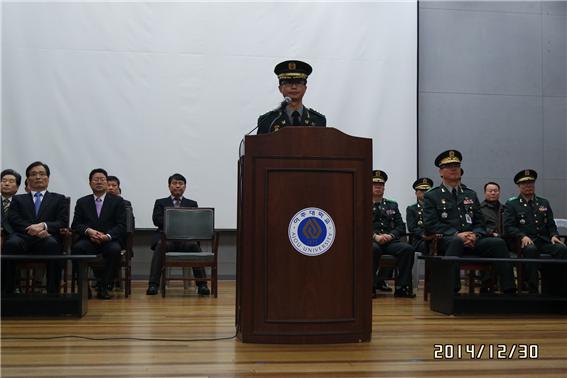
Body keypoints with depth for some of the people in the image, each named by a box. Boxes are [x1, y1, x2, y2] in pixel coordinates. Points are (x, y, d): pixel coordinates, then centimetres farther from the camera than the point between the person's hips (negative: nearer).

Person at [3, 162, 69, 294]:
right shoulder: (18, 199, 27)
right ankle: (8, 291, -27)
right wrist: (31, 228, -13)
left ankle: (53, 292, -33)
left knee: (52, 244, -38)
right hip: (23, 237, 1)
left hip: (47, 238, -1)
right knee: (11, 243, -36)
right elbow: (13, 220, 8)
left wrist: (44, 225, -13)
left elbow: (63, 222, 8)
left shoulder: (58, 199, 23)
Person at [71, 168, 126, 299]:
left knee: (115, 249, -35)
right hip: (89, 240, 1)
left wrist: (108, 236, -19)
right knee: (77, 248, -32)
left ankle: (103, 286, -21)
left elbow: (121, 225, 0)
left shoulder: (117, 201, 10)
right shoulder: (82, 202, 17)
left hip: (109, 241, -1)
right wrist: (89, 231, -15)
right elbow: (76, 225, 7)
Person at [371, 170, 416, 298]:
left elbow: (401, 226, 15)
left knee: (407, 249, -27)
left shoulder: (392, 205, 24)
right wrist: (375, 236, -17)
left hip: (390, 241, 3)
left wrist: (390, 235, -7)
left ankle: (402, 287, -20)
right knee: (373, 249, -39)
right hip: (371, 241, -3)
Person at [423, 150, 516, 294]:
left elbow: (479, 223, 17)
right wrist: (456, 235, -17)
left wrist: (474, 235, -7)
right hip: (446, 240, -4)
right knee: (456, 242, -39)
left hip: (472, 240, 5)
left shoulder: (470, 194, 23)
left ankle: (509, 291, -24)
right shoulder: (431, 196, 8)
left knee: (498, 243, -23)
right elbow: (431, 225, -4)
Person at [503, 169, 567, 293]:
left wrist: (554, 235, -2)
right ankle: (533, 290, -31)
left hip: (544, 240, 4)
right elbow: (508, 226, -2)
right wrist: (522, 236, -18)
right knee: (531, 249, -38)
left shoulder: (544, 203, 22)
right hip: (524, 241, -4)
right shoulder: (511, 204, 8)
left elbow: (551, 224, 20)